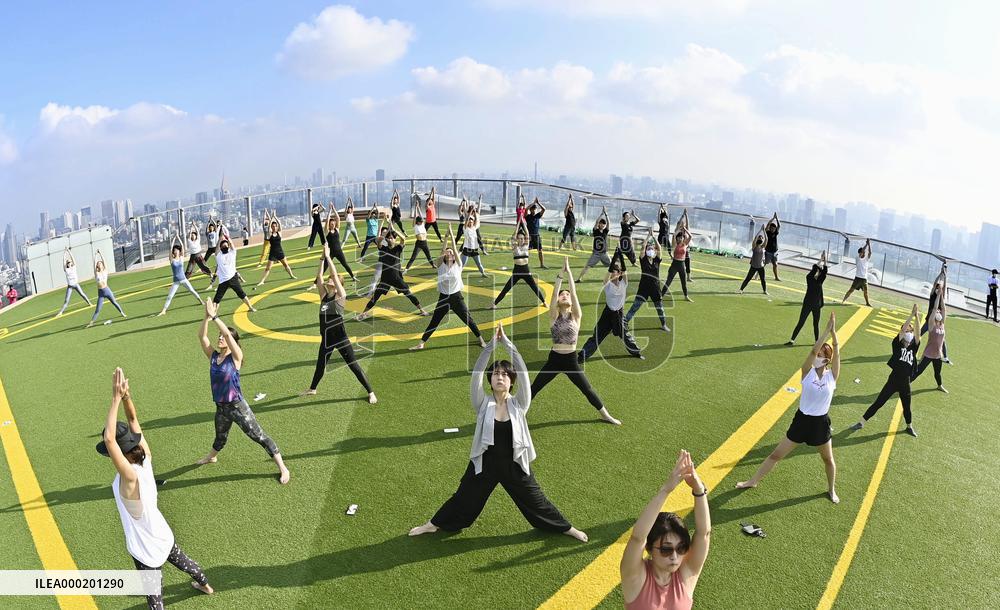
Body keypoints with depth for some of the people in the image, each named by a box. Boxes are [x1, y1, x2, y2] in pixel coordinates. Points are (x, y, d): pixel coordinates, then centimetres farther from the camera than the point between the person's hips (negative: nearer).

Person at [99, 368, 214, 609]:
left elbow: (109, 438, -44)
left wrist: (116, 399, -42)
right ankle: (205, 585, 59)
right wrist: (126, 396, -20)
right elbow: (134, 421, -6)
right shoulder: (146, 458, -15)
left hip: (146, 549, -8)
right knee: (181, 559, 34)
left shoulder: (130, 476, -34)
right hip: (162, 535, 8)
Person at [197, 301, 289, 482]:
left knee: (259, 436, -4)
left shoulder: (235, 357, -13)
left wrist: (215, 317, -23)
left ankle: (282, 468, 0)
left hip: (237, 406, -6)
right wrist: (207, 317, -16)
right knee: (220, 438, 30)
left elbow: (227, 333, -27)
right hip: (220, 407, 6)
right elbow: (201, 336, -6)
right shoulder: (213, 356, 2)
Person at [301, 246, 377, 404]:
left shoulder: (340, 296, -9)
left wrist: (328, 256, -11)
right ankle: (312, 389, 46)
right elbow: (319, 276, 0)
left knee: (353, 365, -3)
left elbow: (335, 274, -16)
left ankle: (371, 392, 5)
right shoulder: (324, 295, 6)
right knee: (320, 364, 24)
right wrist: (323, 258, -3)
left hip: (340, 338, -6)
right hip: (326, 338, 6)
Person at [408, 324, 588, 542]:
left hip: (515, 465, 0)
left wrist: (506, 341, -23)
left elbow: (522, 370, -20)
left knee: (535, 500, 14)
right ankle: (435, 524, 38)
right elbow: (477, 372, -21)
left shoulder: (519, 404, -9)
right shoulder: (483, 404, -9)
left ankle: (565, 527, 35)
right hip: (484, 464, 0)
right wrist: (492, 343, -26)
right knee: (464, 498, 15)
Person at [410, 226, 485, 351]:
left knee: (468, 319, 5)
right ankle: (421, 343, 9)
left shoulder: (458, 265, -2)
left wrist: (451, 233, -15)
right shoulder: (441, 265, -1)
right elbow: (443, 249, -13)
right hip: (443, 297, 1)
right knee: (434, 322, 3)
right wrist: (446, 235, -19)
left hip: (456, 297, -1)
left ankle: (481, 339, 20)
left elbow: (454, 248, -11)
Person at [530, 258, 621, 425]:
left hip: (571, 360, -1)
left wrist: (569, 272, -17)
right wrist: (560, 274, -20)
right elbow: (554, 293, -13)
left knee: (588, 390, 7)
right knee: (534, 388, 4)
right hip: (554, 359, 1)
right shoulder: (554, 316, 0)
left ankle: (605, 415, 25)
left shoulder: (576, 316, -2)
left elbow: (574, 292, -13)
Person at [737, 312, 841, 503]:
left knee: (828, 459, 20)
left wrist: (833, 331, -27)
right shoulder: (807, 371, -10)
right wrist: (826, 331, -27)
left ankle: (831, 490, 45)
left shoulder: (832, 376, -8)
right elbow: (813, 350, -24)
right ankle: (753, 481, 19)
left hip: (820, 423, 0)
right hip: (801, 420, 0)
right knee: (776, 454, 7)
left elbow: (836, 351, -19)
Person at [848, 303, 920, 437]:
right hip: (893, 379, -3)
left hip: (905, 382, 3)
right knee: (878, 402, -1)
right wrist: (912, 314, -20)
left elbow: (918, 335, -11)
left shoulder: (913, 348, 4)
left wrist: (917, 319, -21)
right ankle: (861, 423, 7)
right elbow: (903, 330, -15)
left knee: (906, 406, 19)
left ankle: (909, 427, 42)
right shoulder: (897, 344, -3)